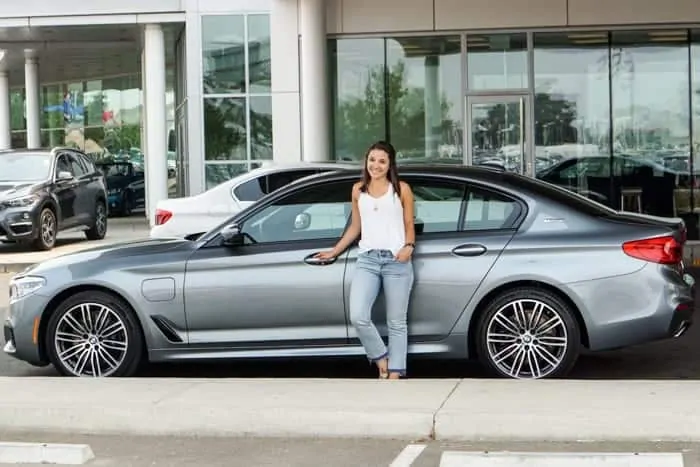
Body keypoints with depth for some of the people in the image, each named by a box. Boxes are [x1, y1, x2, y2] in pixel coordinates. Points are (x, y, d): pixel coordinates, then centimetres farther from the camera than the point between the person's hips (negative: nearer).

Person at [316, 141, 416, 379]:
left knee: (396, 322, 1)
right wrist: (334, 251, 22)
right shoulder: (358, 190, 13)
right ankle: (381, 358, 9)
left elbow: (409, 226, 7)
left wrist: (408, 247, -12)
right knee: (358, 317, -13)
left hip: (396, 260, -2)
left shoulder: (402, 189, 5)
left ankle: (395, 373, 7)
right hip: (367, 259, 2)